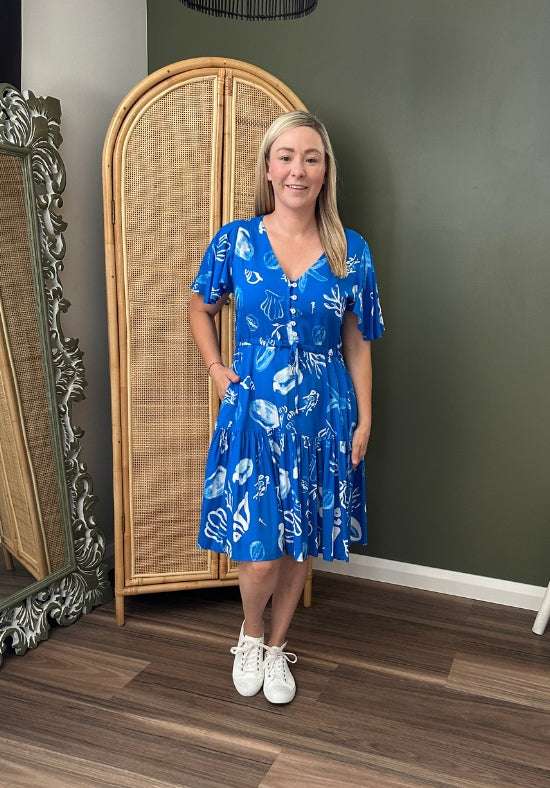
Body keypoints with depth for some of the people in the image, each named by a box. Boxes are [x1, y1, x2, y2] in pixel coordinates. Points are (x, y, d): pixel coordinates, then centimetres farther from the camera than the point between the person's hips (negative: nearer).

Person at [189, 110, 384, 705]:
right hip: (253, 414, -1)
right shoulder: (235, 240, -3)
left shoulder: (350, 251, -1)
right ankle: (250, 635, 32)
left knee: (300, 544, 12)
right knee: (259, 554, -1)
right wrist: (215, 369, 2)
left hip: (322, 418, 2)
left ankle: (276, 647, 37)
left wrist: (364, 420, 2)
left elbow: (357, 342, 4)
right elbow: (201, 307, 13)